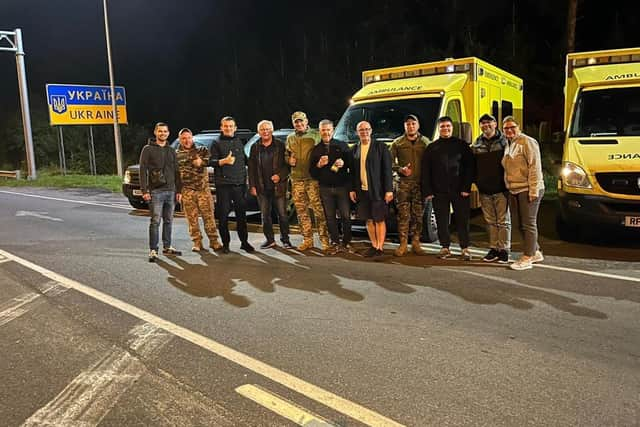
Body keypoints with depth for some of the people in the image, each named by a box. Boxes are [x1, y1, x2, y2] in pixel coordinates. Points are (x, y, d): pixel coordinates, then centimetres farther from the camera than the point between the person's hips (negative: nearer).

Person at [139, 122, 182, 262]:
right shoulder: (148, 149, 1)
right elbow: (143, 170, -4)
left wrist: (179, 190, 9)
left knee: (168, 221, 10)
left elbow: (176, 172, 16)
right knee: (155, 221, -7)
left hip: (171, 191, 5)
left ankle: (167, 247, 20)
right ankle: (153, 250, -3)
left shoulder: (171, 151, 16)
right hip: (156, 191, -5)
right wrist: (144, 190, -12)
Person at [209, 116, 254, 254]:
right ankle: (225, 243, 8)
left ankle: (244, 241, 14)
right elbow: (211, 162, -3)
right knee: (223, 215, -1)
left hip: (239, 183, 3)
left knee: (241, 214, 4)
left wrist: (245, 180, 14)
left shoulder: (239, 142, 18)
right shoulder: (217, 144, 6)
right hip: (223, 184, -3)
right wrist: (224, 161, -21)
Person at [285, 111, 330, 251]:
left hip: (313, 178, -5)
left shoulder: (315, 135, 2)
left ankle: (324, 239, -2)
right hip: (296, 179, 5)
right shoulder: (290, 138, 17)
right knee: (301, 211, 7)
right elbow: (286, 155, 26)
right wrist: (289, 160, 5)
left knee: (319, 209, -9)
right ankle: (307, 240, 17)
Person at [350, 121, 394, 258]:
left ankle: (380, 248, 9)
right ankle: (374, 246, 22)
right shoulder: (355, 149, 10)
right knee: (369, 220, 11)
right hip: (362, 190, 5)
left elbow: (387, 169, -7)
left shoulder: (381, 147, -4)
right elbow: (354, 171, 14)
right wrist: (352, 189, 8)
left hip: (377, 190, -5)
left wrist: (389, 190, -13)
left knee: (379, 220, 2)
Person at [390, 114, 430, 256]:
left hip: (420, 183, 1)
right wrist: (400, 169, -11)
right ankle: (403, 244, 0)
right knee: (403, 214, -4)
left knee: (418, 215, 4)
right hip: (404, 183, -1)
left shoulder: (425, 142, 9)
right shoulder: (397, 143, 8)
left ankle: (416, 243, 12)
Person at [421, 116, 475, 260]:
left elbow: (470, 166, 0)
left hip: (459, 190, -2)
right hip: (439, 192, 2)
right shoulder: (431, 148, 11)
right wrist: (427, 191, 0)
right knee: (442, 221, 6)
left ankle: (465, 248, 8)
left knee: (462, 220, 1)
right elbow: (425, 171, 8)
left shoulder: (461, 145, 6)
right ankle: (445, 247, 16)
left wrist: (466, 187, -9)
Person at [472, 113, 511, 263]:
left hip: (501, 189, -4)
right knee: (490, 222, 11)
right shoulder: (476, 144, 11)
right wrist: (477, 181, 7)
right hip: (484, 190, 4)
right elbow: (473, 165, 15)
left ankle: (504, 250, 9)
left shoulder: (503, 142, -1)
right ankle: (493, 249, 19)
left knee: (503, 221, 2)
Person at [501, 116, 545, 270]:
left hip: (527, 190, -9)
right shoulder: (508, 145, 17)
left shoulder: (527, 142, -10)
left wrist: (533, 190, -21)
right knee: (519, 224, 13)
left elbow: (535, 167, -16)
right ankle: (535, 253, 27)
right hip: (514, 191, 9)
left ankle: (527, 258, 2)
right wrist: (508, 188, 18)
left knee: (528, 224, -3)